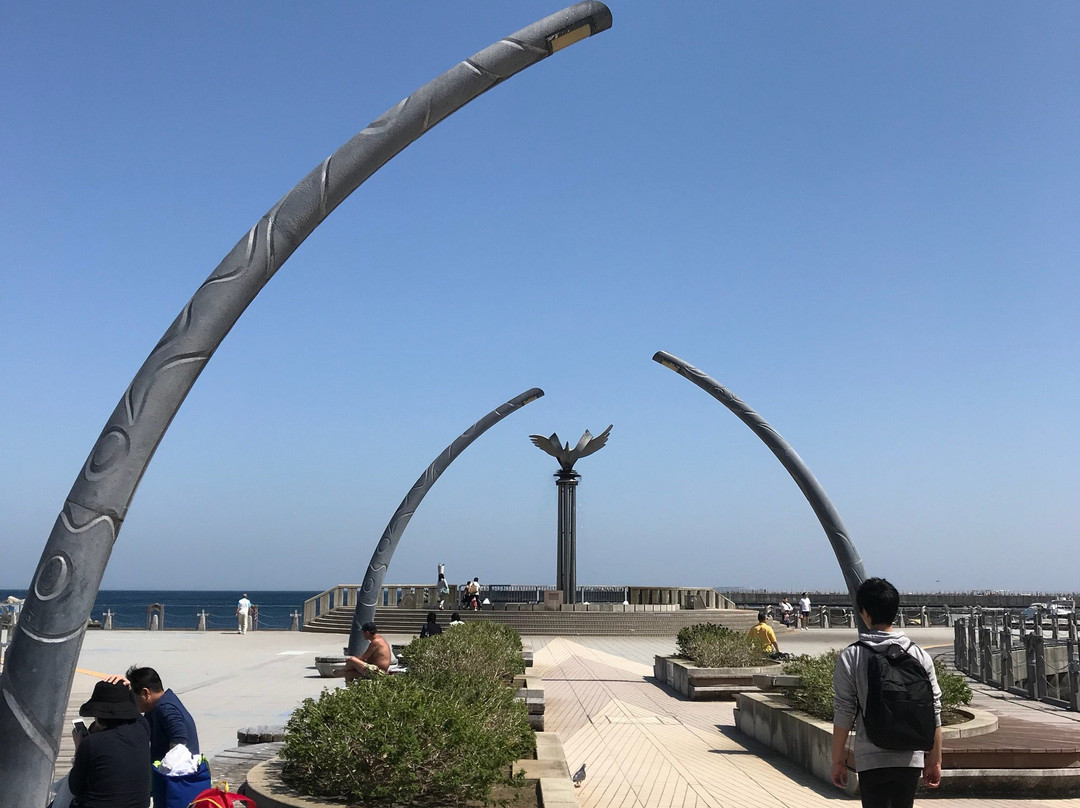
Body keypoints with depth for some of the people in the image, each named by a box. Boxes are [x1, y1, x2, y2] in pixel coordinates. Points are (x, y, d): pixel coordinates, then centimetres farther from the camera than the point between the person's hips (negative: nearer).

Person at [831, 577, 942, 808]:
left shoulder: (851, 657, -8)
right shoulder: (920, 656, 0)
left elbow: (843, 714, -7)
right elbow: (933, 713, 3)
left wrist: (838, 760, 3)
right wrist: (935, 760, 12)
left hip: (871, 760, -3)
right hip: (911, 758, 3)